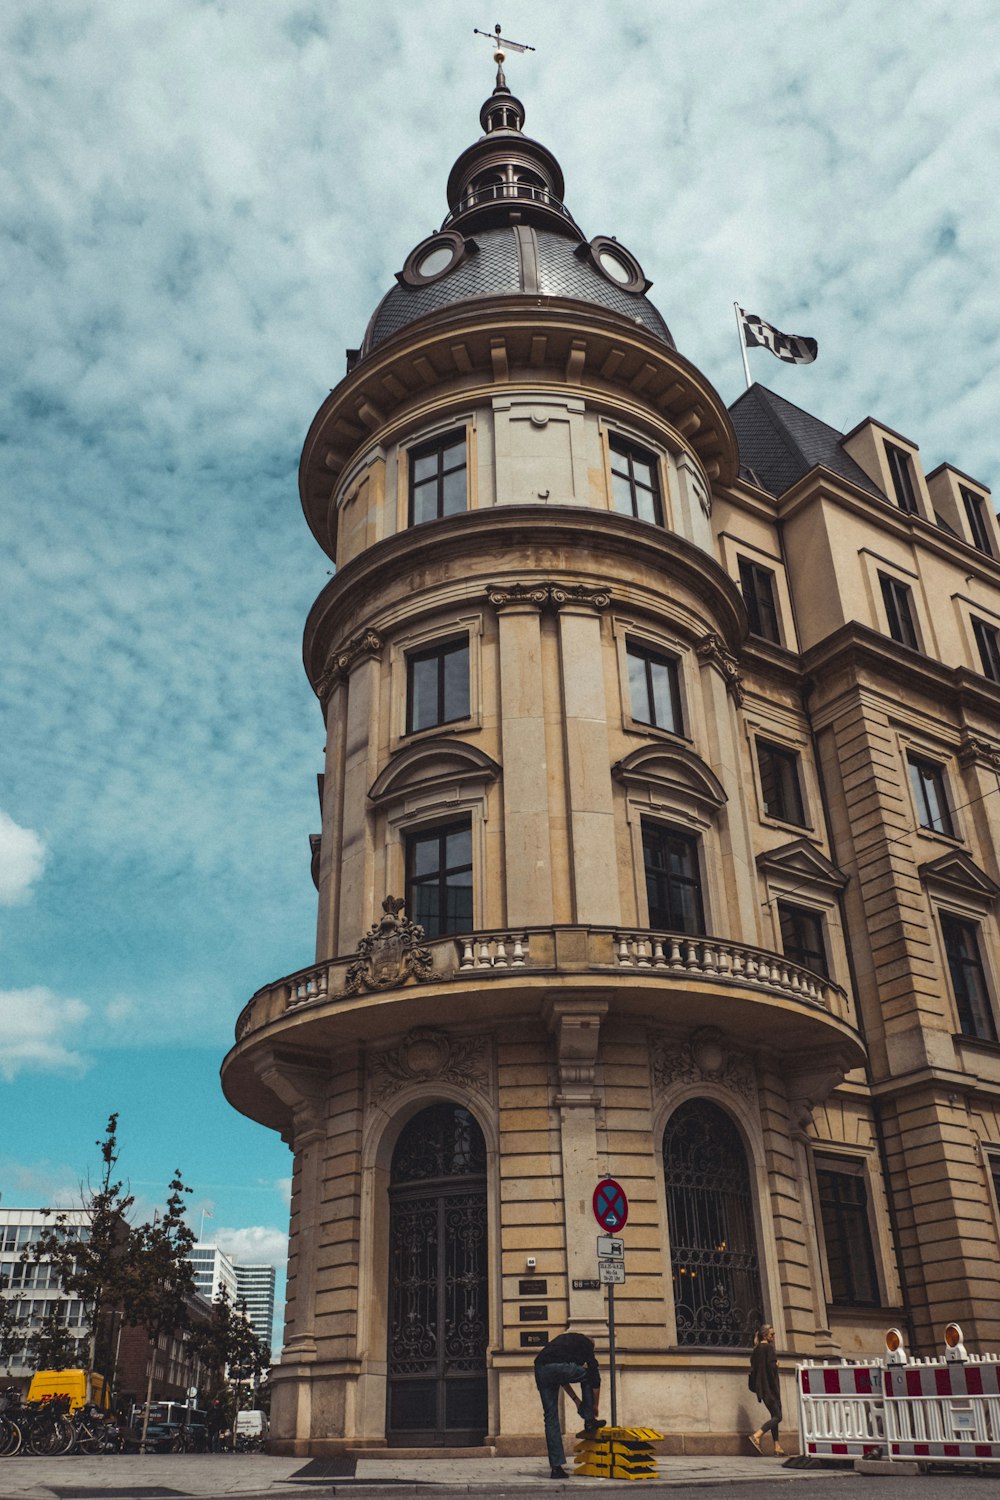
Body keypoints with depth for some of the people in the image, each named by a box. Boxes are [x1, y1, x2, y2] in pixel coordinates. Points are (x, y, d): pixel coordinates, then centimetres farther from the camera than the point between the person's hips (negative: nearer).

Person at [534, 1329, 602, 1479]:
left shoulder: (563, 1339, 39)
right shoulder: (586, 1343, 24)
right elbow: (595, 1377, 22)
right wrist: (595, 1406, 35)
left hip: (540, 1370, 5)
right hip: (561, 1367, -5)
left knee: (550, 1418, 16)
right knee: (588, 1376, 28)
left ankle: (556, 1467, 14)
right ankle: (589, 1421, 26)